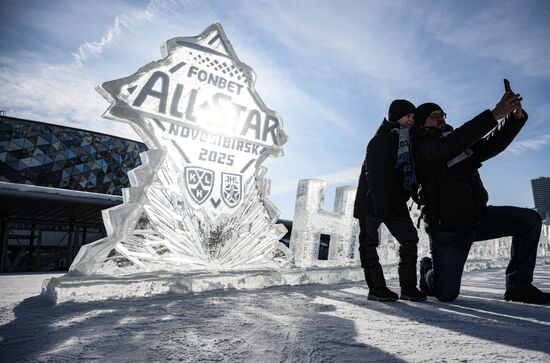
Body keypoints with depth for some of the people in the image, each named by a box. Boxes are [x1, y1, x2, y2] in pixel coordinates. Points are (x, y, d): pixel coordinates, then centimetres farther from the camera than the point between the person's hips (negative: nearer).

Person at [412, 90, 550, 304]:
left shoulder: (462, 143, 14)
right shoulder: (420, 148, -12)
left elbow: (492, 144, 6)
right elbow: (450, 145, -29)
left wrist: (515, 117, -11)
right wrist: (494, 114, -31)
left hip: (478, 217, 7)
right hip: (446, 229, -7)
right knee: (446, 295, -4)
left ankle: (518, 286, 1)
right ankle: (428, 272, 32)